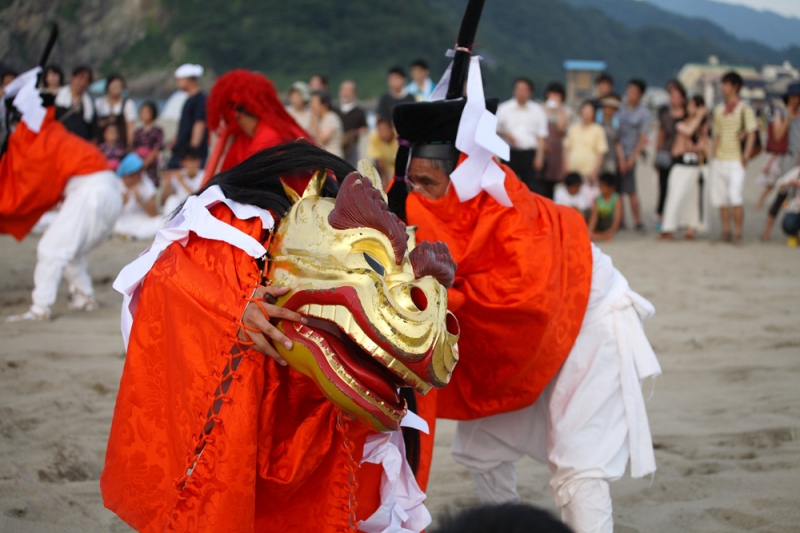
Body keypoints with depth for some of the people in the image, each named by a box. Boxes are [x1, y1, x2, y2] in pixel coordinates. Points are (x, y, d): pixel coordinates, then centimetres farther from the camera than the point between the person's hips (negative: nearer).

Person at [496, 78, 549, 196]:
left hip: (530, 154, 0)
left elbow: (541, 136, 6)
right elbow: (496, 129, 9)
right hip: (510, 153, 0)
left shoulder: (537, 111, 6)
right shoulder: (504, 109, 4)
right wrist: (506, 135, -11)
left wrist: (539, 156, -3)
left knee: (532, 188, -4)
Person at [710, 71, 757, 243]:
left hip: (736, 160, -6)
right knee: (720, 198, 5)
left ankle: (738, 232, -10)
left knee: (735, 197, -15)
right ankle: (726, 231, 12)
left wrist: (745, 156, -13)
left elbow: (751, 134, -5)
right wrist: (713, 156, 10)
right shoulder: (719, 110, 15)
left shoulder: (745, 109, -2)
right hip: (720, 160, 6)